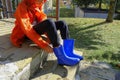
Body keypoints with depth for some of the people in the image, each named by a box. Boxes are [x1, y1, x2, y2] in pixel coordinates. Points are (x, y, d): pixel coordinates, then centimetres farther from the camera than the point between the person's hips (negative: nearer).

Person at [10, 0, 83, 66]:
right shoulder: (23, 7, -19)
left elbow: (42, 19, 0)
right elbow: (27, 29, -28)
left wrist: (51, 38, -12)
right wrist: (44, 45, -32)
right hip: (26, 33, -7)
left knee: (62, 23, -10)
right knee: (49, 22, -34)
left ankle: (68, 52, -12)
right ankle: (61, 57, -31)